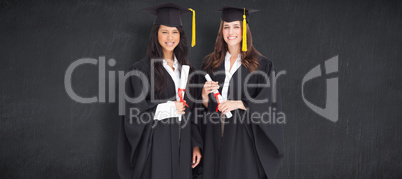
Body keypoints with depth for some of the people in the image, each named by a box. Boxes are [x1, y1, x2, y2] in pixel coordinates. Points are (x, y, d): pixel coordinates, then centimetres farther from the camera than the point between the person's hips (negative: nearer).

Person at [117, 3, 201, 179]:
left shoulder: (184, 67, 10)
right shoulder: (142, 68, -7)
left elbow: (191, 106, 11)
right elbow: (136, 111, -9)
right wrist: (169, 108, -15)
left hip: (182, 140, 5)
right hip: (156, 140, -5)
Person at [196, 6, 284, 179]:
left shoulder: (261, 65, -1)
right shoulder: (210, 63, 10)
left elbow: (270, 102, -8)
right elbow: (205, 105, 14)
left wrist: (239, 103, -19)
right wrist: (205, 95, -8)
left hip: (243, 134, -3)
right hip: (215, 134, 3)